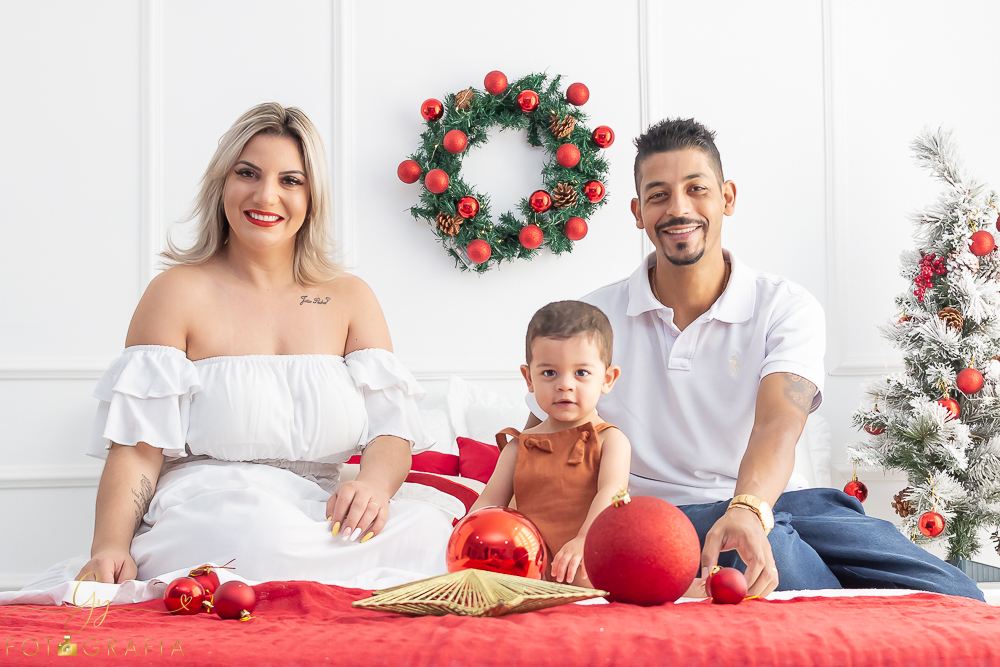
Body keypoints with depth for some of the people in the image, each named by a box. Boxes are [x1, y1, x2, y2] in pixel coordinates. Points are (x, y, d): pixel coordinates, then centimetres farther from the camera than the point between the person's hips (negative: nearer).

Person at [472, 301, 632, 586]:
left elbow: (611, 493, -12)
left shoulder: (610, 440, 7)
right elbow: (488, 503, 16)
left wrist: (584, 541, -32)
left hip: (588, 565, -4)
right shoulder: (519, 447, 21)